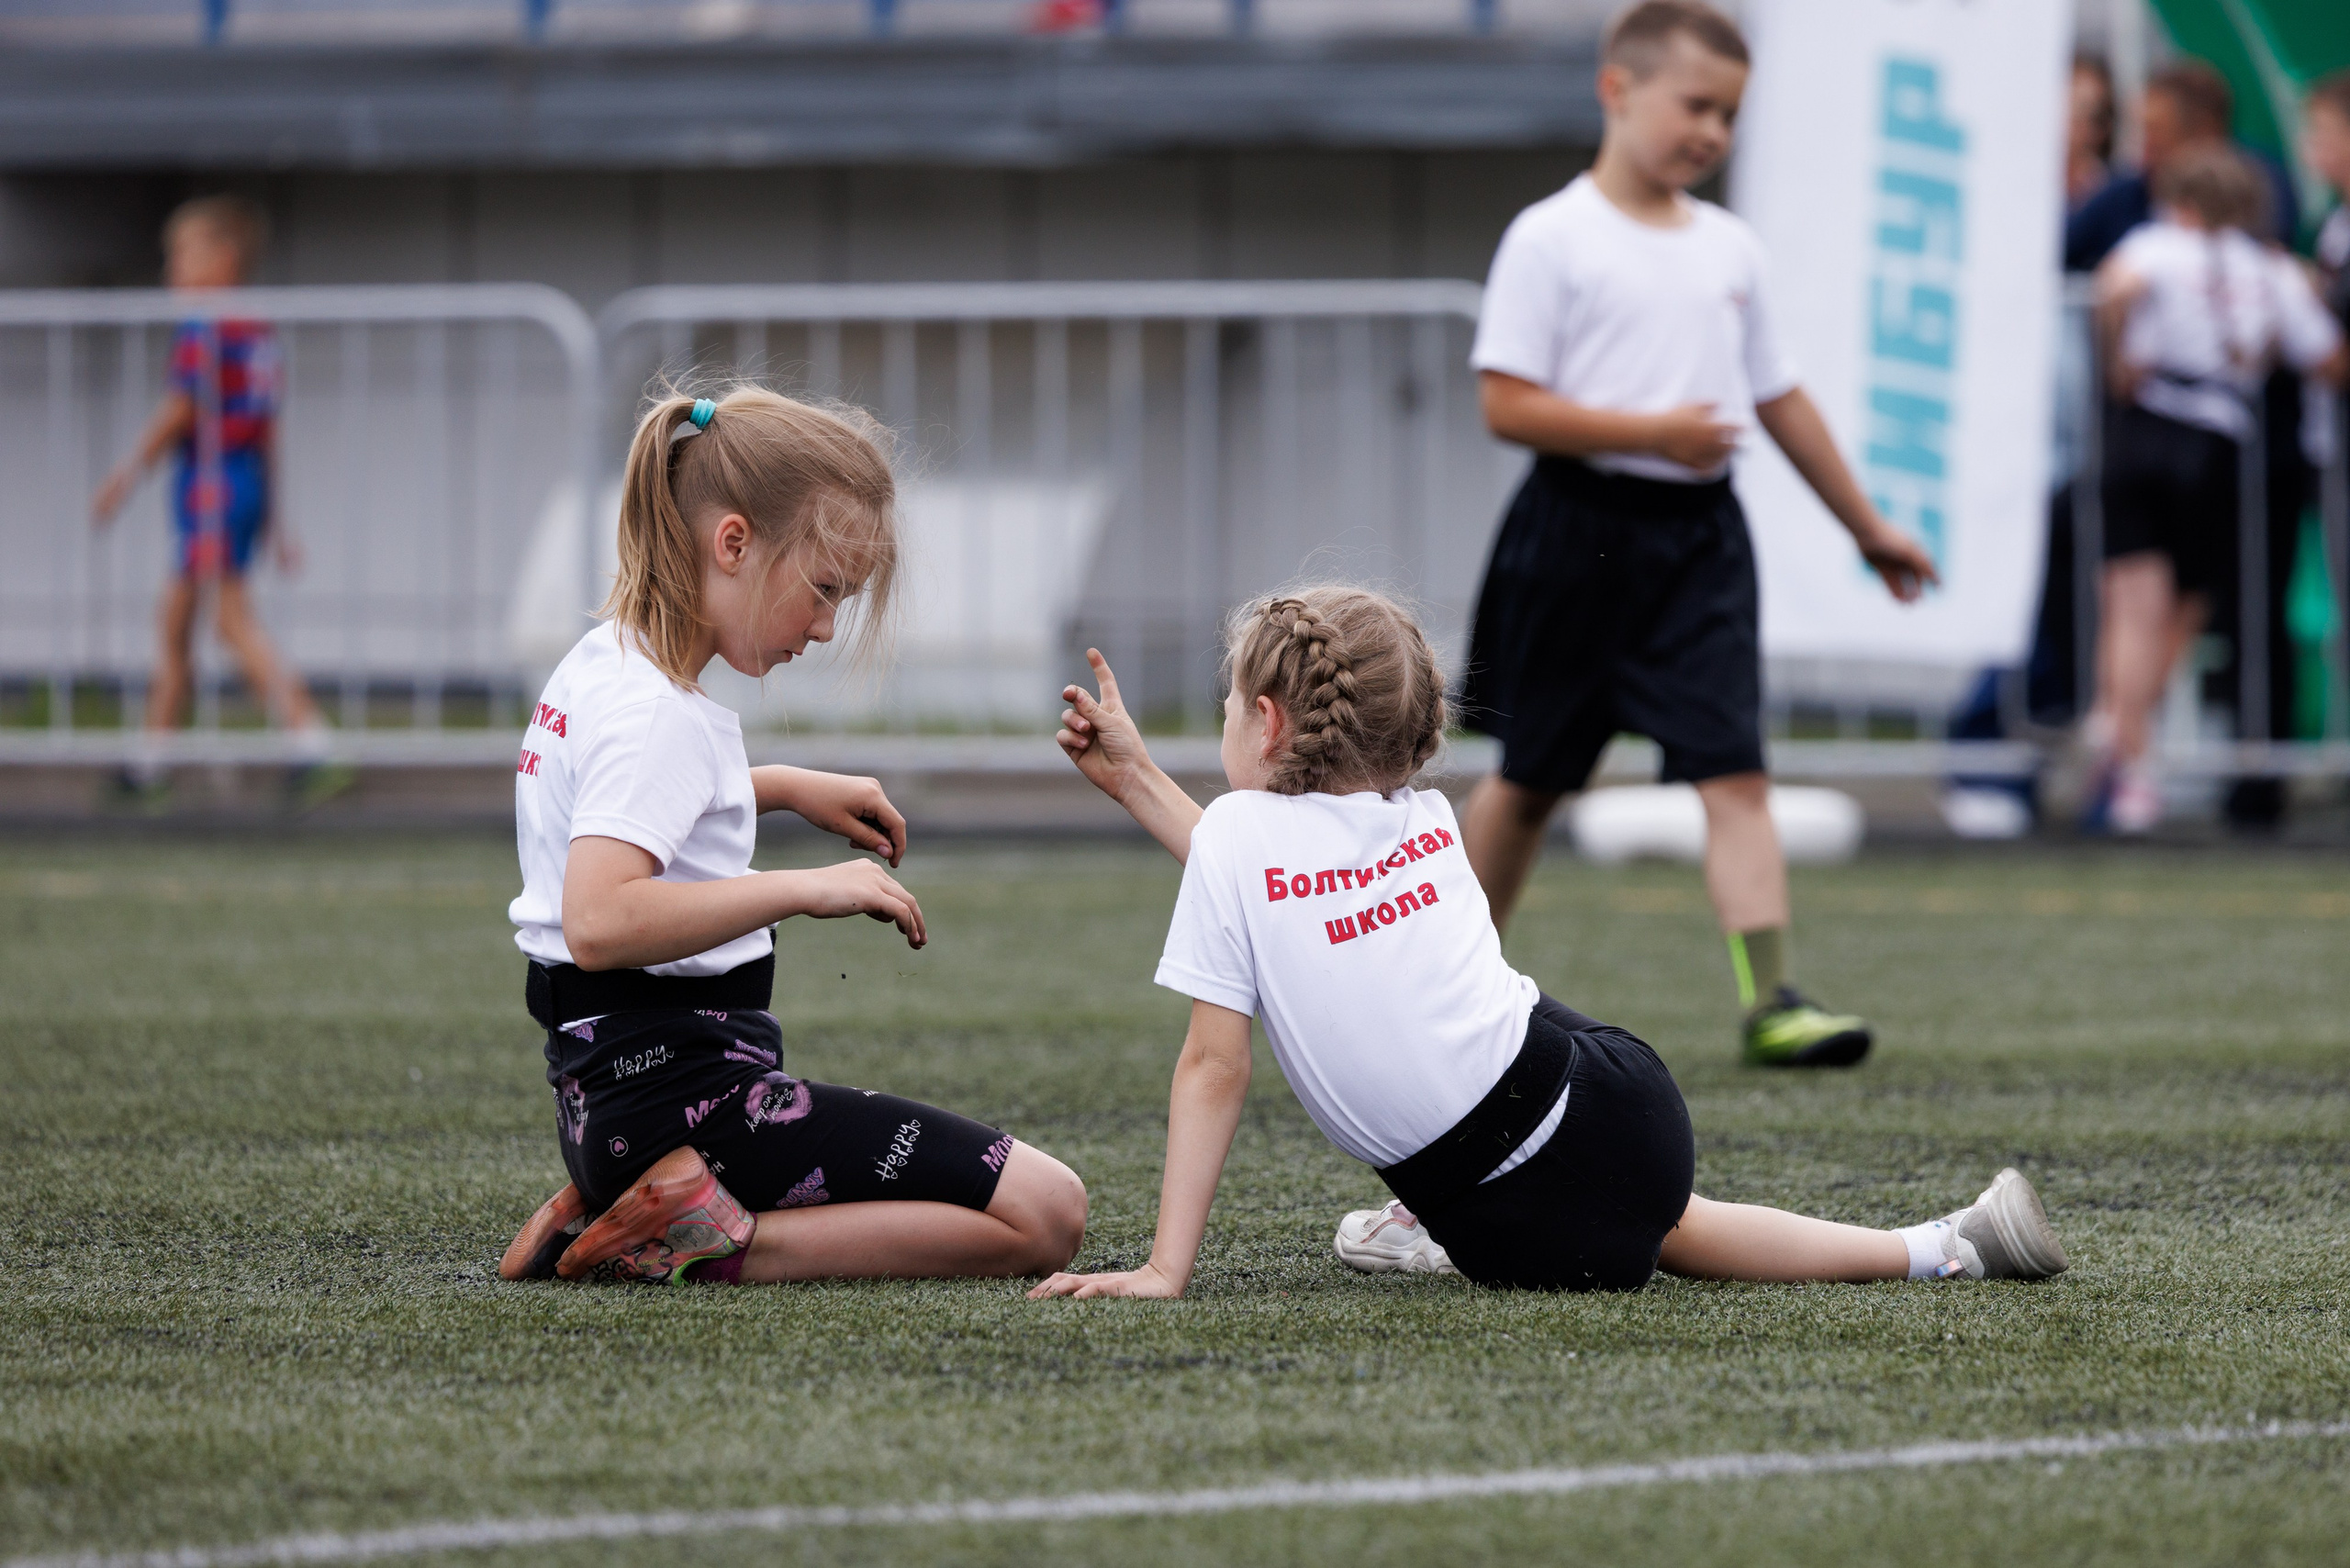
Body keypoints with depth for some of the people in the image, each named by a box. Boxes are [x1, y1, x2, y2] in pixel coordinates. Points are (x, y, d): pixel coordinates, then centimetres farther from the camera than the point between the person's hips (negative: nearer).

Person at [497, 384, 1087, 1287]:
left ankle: (623, 1217, 9)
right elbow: (598, 922, -33)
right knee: (1047, 1214, -12)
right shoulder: (655, 714, -18)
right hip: (687, 1101, -10)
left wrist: (784, 787, 22)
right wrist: (805, 889, -28)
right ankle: (706, 1245, -15)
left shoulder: (598, 667, 13)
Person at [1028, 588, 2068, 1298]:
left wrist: (1164, 1269, -7)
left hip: (1542, 1212, -6)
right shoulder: (1426, 821, 11)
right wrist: (1133, 778, 30)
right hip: (1611, 1092, 6)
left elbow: (1214, 1069, -9)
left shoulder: (1236, 833, -7)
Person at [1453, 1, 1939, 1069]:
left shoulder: (1728, 249, 12)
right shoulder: (1552, 240, -6)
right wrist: (1652, 432, -20)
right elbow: (1507, 406, -13)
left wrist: (1869, 528, 23)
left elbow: (1779, 399, 21)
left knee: (1734, 772, -10)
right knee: (1530, 779, 9)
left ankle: (1771, 1001, -19)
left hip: (1699, 537, 4)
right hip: (1580, 528, -4)